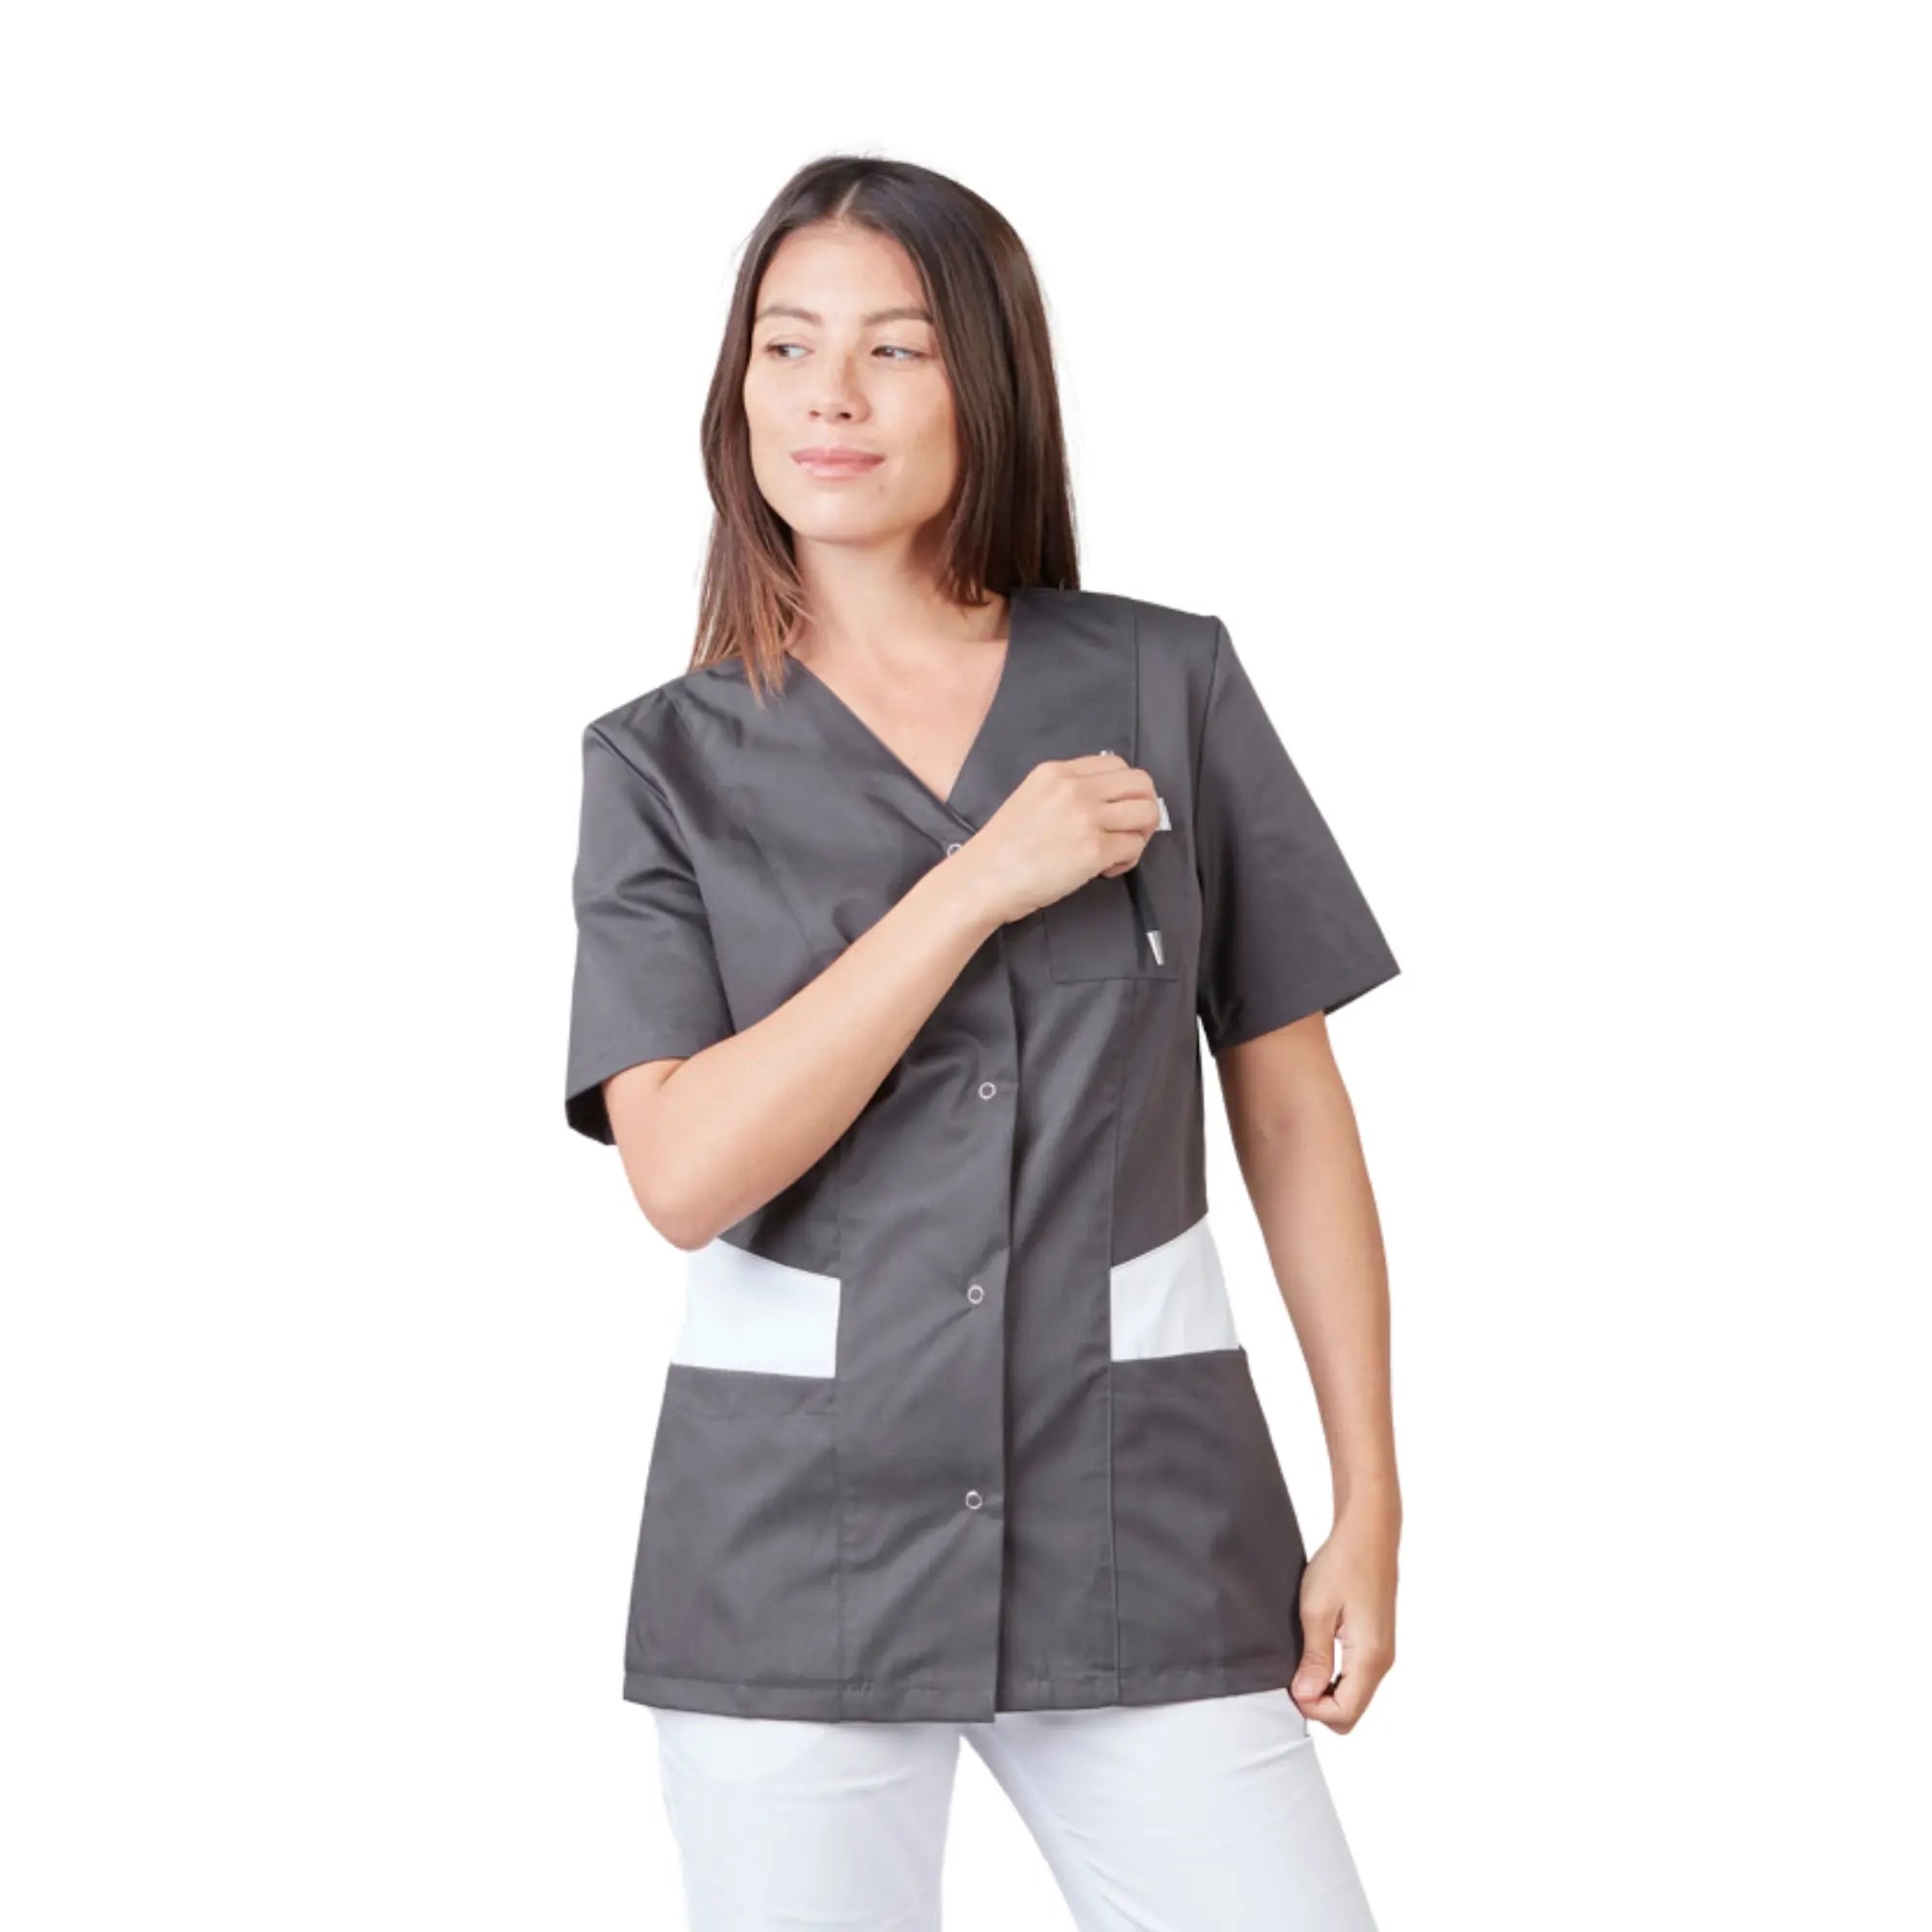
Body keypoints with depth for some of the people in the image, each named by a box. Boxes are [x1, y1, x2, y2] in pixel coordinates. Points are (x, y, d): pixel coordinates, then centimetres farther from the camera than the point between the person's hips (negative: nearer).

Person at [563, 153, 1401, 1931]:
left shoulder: (1170, 687, 3)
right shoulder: (666, 764, 2)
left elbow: (1291, 1102, 5)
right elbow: (685, 1173, -11)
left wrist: (1370, 1505, 2)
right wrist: (978, 883, -15)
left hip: (1143, 1517, 0)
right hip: (795, 1537, 0)